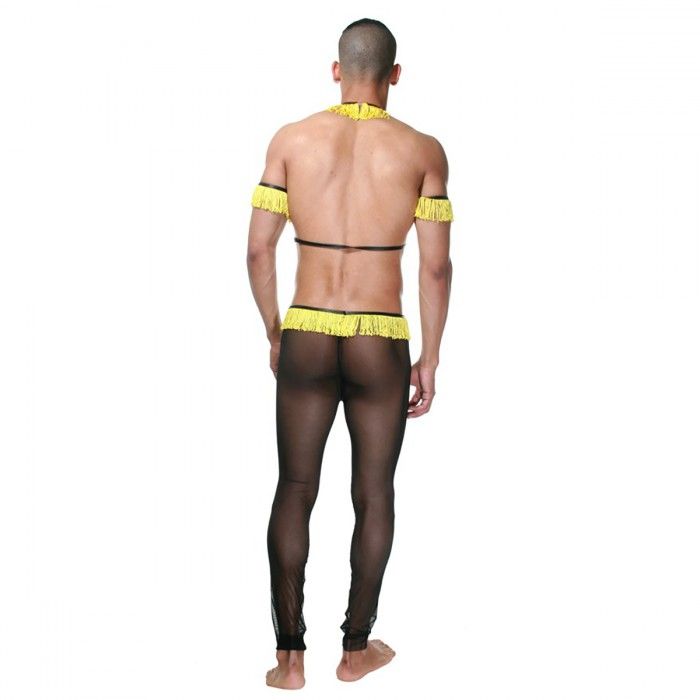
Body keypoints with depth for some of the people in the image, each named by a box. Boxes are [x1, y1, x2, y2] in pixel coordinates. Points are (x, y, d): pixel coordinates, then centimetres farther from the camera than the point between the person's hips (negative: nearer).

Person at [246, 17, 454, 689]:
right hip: (380, 343, -1)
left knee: (294, 490, 11)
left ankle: (290, 656, 15)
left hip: (305, 335, 1)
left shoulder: (291, 140, 1)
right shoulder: (422, 150, -2)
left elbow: (258, 248, 1)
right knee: (373, 496, 13)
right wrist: (430, 361, 6)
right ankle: (356, 648, 25)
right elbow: (437, 267, -3)